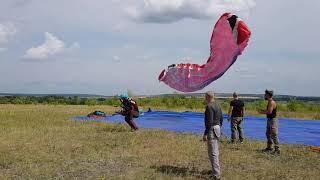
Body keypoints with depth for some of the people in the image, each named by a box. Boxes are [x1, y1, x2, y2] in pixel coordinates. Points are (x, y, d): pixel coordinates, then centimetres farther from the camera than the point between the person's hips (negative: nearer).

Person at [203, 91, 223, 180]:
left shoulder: (209, 106, -19)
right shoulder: (217, 105, 11)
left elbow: (209, 122, -24)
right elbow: (221, 119, 17)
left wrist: (205, 134, -21)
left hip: (211, 130, -10)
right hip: (217, 129, 10)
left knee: (213, 153, -7)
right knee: (215, 151, 21)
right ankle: (216, 169, 33)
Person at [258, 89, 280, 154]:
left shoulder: (272, 102, -18)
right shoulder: (269, 102, 14)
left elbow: (269, 112, -24)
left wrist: (262, 112, -12)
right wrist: (262, 110, 9)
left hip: (273, 120, -11)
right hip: (269, 120, 11)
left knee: (274, 135, -9)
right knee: (268, 134, 16)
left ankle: (277, 149, -7)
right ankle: (269, 147, 25)